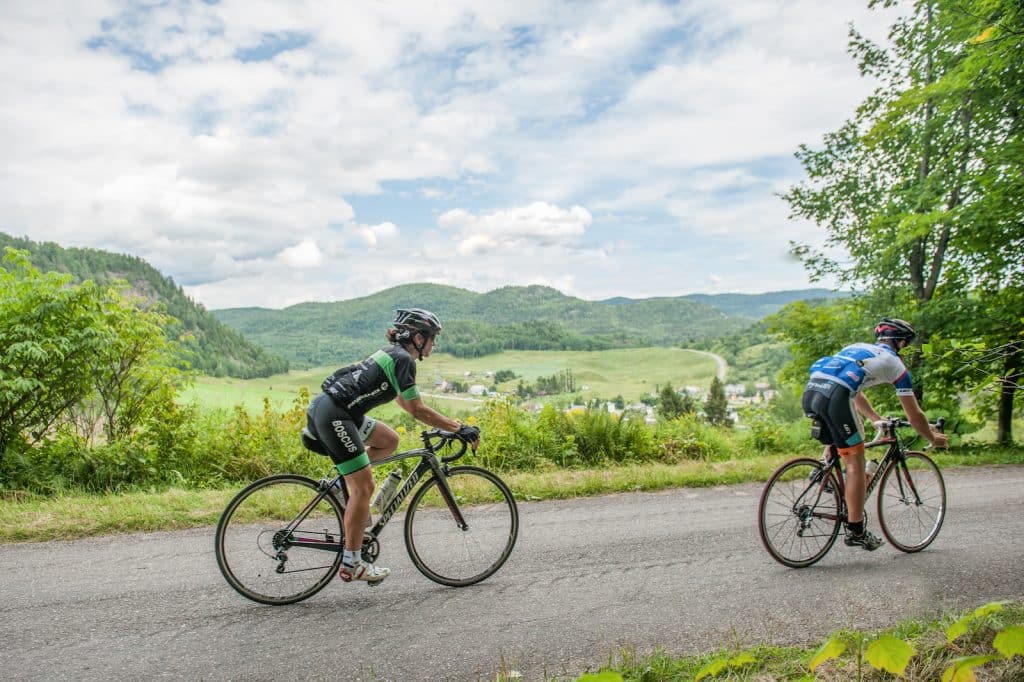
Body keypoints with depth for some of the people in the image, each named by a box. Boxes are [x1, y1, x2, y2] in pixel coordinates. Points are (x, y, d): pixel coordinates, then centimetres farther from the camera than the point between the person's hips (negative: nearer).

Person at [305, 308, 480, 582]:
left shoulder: (392, 354, 19)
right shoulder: (403, 359, -10)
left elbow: (404, 402, 28)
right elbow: (417, 410, -13)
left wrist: (449, 425, 28)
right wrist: (460, 428, -10)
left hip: (323, 408, 9)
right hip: (333, 416, -9)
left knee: (389, 440, 18)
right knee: (364, 487, -5)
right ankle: (351, 564, 1)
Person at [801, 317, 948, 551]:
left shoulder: (856, 347, 34)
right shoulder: (894, 363, 18)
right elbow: (914, 416, 24)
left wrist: (876, 420, 58)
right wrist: (933, 438, 42)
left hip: (810, 391, 6)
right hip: (834, 397, -6)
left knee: (834, 444, 33)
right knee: (855, 463, 6)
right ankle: (856, 531, 11)